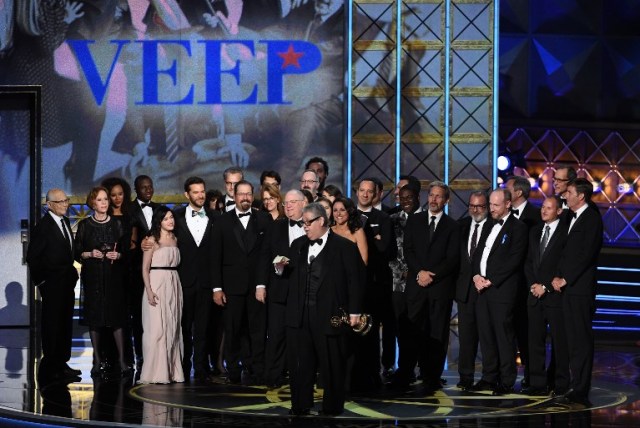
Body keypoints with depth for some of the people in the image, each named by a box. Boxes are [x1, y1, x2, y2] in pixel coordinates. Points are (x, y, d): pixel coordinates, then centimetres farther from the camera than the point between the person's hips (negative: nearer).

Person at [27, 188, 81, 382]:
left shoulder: (65, 222, 11)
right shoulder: (44, 226, -14)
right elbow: (32, 257, -14)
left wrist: (72, 273, 10)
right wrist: (41, 280, -11)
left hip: (67, 283, 8)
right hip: (52, 284, -8)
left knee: (65, 324, 12)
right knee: (51, 324, -3)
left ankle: (61, 363, 19)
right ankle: (49, 367, 3)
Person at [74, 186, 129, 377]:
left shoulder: (117, 224, 8)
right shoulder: (85, 225, 5)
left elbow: (125, 249, 11)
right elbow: (77, 252, 5)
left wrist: (118, 255, -9)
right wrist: (90, 254, -12)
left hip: (113, 276, 0)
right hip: (92, 276, 0)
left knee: (117, 316, -6)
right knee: (94, 317, -1)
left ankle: (122, 360, -7)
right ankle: (98, 360, 5)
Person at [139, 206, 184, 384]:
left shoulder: (175, 239, 14)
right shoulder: (152, 240, -4)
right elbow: (145, 268, -7)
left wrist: (177, 287, 7)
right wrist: (149, 291, -15)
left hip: (174, 286, 6)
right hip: (157, 284, -6)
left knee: (173, 329, 8)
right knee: (156, 329, -8)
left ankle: (172, 370, 13)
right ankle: (156, 372, -5)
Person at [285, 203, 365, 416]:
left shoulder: (344, 247, -2)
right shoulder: (298, 245, 15)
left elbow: (355, 280, -4)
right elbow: (292, 276, 18)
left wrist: (354, 312, -8)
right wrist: (282, 268, -4)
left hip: (330, 316, -4)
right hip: (300, 316, 4)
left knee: (332, 364, 3)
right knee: (299, 363, 6)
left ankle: (332, 407, 15)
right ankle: (300, 405, 15)